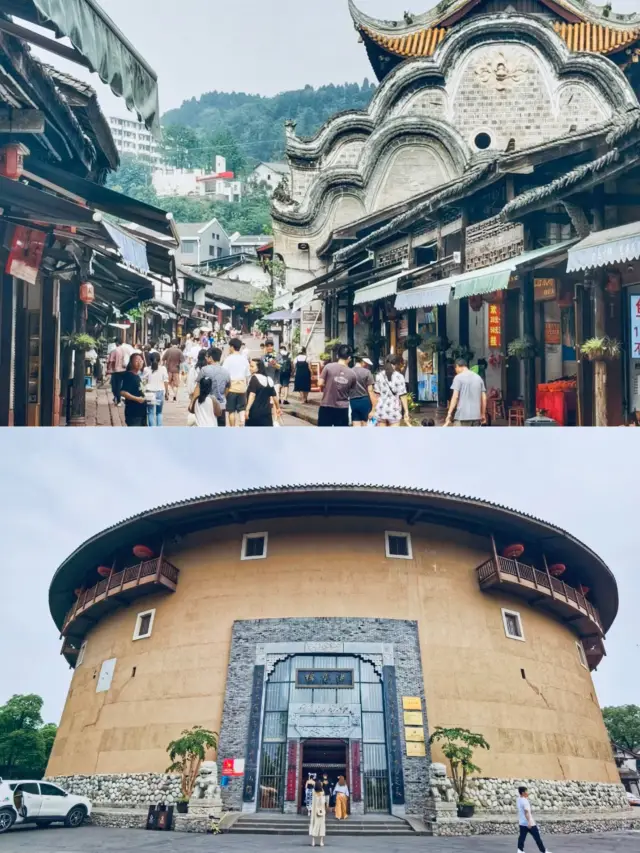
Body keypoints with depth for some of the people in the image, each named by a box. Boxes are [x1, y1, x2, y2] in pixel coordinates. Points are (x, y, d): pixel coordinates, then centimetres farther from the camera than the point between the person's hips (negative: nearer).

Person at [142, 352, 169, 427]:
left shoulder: (146, 369, -1)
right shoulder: (163, 369, -1)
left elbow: (143, 382, 0)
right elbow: (166, 381, 0)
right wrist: (167, 392, 8)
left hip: (150, 393, -1)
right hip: (160, 392, 1)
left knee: (151, 413, 3)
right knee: (159, 412, 15)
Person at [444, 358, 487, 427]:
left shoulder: (459, 377, -3)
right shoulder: (478, 377, 14)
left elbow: (455, 397, -10)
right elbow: (484, 398, 12)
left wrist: (449, 414, -9)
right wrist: (483, 414, 19)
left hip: (462, 415, -5)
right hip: (476, 415, 6)